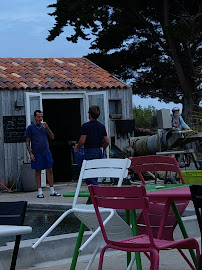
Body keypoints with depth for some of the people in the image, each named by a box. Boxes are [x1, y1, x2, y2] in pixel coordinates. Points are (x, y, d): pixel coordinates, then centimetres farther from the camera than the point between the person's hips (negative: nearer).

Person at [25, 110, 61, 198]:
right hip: (36, 153, -3)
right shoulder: (30, 128, 2)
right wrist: (30, 153, -9)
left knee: (50, 170, 1)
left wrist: (47, 128, -5)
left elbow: (52, 137, 9)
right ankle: (40, 192, 7)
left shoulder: (44, 126, 12)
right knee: (38, 171, 1)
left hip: (46, 152, 3)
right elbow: (27, 142, 0)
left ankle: (52, 191, 7)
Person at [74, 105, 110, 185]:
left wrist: (77, 147, 5)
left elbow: (82, 140, -14)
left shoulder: (85, 126, -10)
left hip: (89, 152, -6)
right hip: (99, 153, 6)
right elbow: (107, 141, 11)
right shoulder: (102, 126, 9)